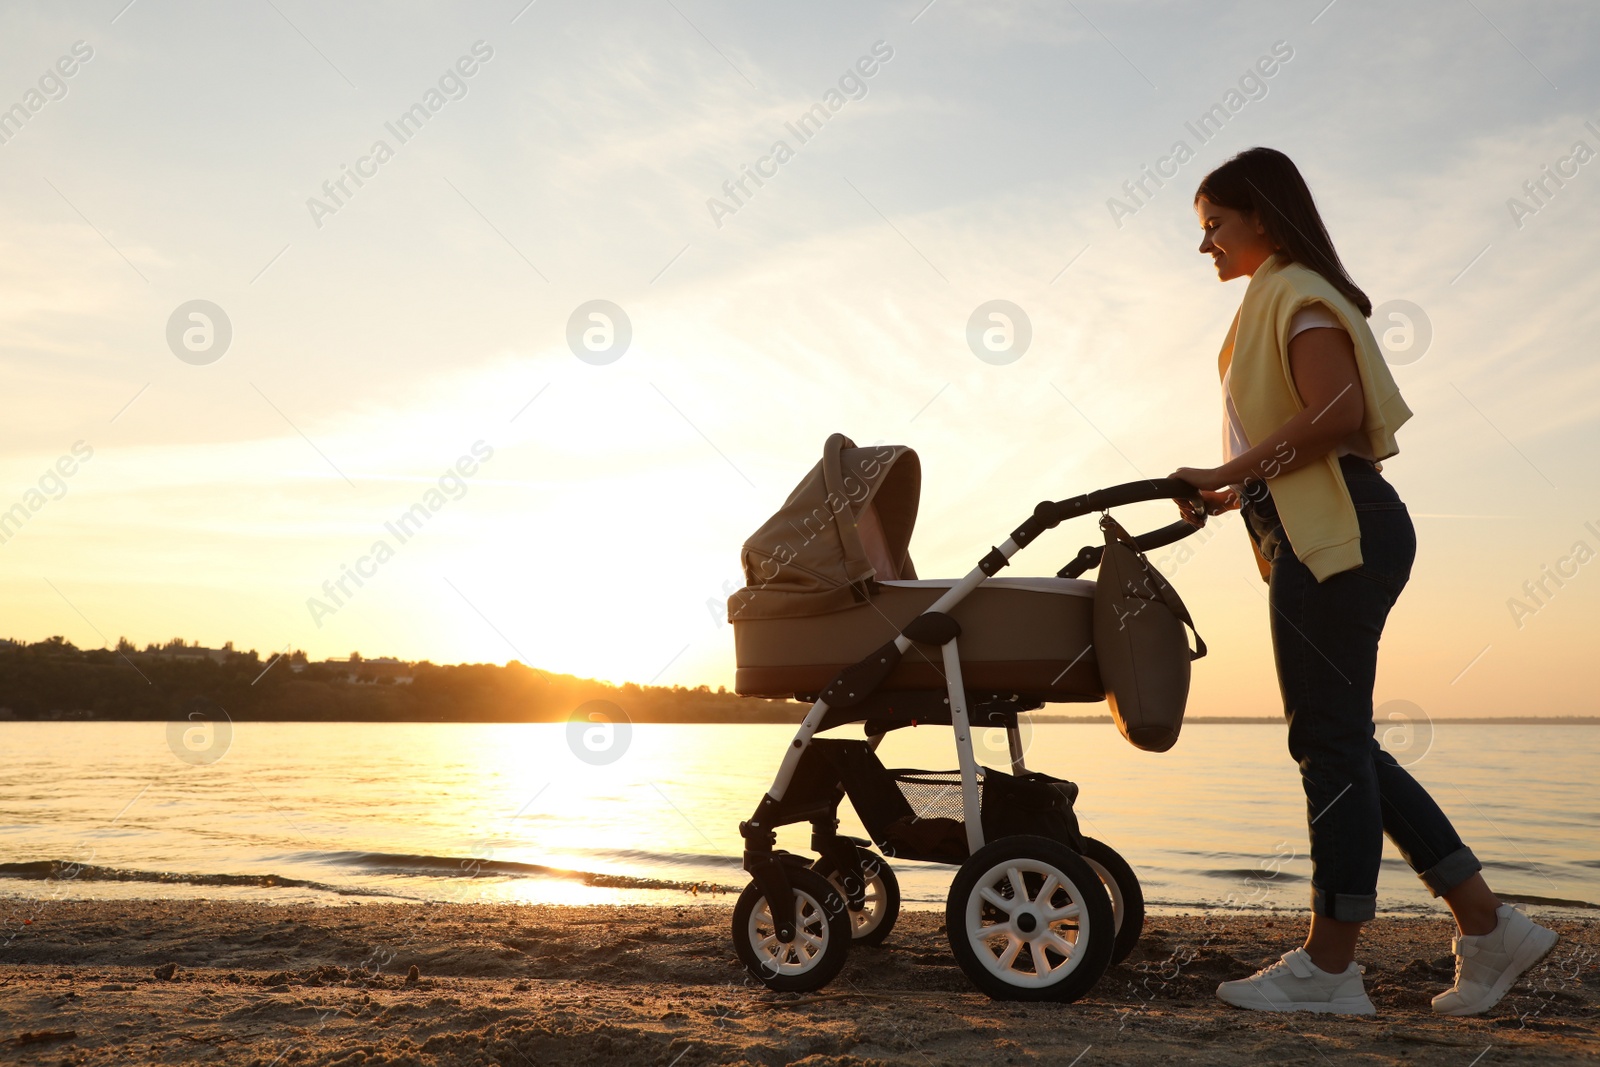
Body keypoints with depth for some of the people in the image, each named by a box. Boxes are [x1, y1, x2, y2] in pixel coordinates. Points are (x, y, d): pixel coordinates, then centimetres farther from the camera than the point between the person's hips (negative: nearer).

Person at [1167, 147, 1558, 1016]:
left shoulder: (1293, 291, -5)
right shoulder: (1276, 302, 24)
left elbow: (1337, 413, -20)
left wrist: (1228, 473, -16)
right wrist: (1233, 493, 15)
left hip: (1336, 535, -10)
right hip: (1320, 538, 10)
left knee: (1330, 740, -6)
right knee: (1336, 743, 11)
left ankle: (1328, 967, 2)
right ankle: (1487, 926, 15)